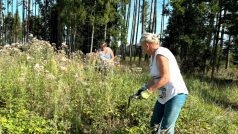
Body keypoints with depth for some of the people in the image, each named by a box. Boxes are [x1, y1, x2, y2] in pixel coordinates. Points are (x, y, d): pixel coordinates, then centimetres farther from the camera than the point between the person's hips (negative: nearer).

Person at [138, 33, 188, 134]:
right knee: (154, 124, 16)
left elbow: (165, 78, -25)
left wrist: (148, 91, -22)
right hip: (164, 96, 10)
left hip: (176, 94, -10)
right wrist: (144, 88, 6)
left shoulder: (160, 54, -18)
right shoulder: (153, 56, 12)